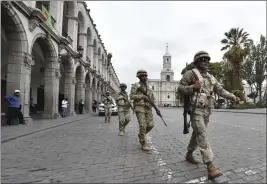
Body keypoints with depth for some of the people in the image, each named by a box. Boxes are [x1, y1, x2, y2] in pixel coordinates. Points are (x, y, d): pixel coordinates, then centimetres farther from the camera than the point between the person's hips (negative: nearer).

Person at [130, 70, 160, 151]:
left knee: (150, 125, -3)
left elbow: (153, 99, 18)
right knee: (143, 125, -14)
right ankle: (143, 144, -2)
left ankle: (141, 135, 26)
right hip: (139, 107, -5)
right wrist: (143, 96, -14)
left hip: (148, 108, 5)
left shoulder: (148, 87, 18)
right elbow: (131, 96, -9)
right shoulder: (135, 85, 2)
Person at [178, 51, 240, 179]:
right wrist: (194, 87, -23)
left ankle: (189, 155, 35)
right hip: (195, 110, -8)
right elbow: (180, 89, -8)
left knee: (197, 134, 16)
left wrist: (233, 97, -5)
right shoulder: (191, 73, -5)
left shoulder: (210, 77, 16)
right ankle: (210, 168, -17)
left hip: (206, 111, 8)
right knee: (202, 136, -15)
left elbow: (220, 91, 10)